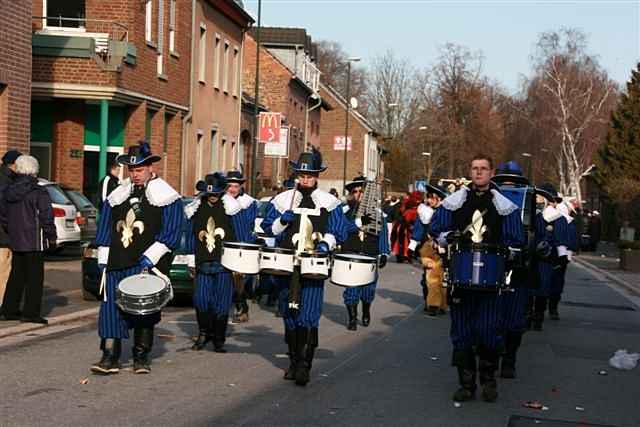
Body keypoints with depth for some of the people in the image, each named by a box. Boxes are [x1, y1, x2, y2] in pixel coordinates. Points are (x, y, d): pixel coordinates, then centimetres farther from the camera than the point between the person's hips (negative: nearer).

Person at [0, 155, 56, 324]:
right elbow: (46, 217, -14)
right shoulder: (38, 192, -13)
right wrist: (52, 237, -3)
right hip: (35, 242, -6)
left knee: (16, 276, 15)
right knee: (34, 277, 0)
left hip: (15, 242, 7)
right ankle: (31, 312, -1)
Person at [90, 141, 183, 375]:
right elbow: (105, 230, 19)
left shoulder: (167, 198, 1)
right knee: (112, 309, -4)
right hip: (117, 265, 4)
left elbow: (170, 233, -6)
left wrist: (149, 258, -13)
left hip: (148, 266, -4)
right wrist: (103, 259, 11)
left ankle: (141, 357, 14)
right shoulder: (117, 196, 16)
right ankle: (110, 357, -2)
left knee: (145, 312, 2)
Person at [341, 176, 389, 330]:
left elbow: (383, 234, 8)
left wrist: (383, 254, 1)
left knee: (368, 288, 8)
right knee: (351, 288, -4)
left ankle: (366, 313, 34)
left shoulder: (377, 212, 8)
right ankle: (352, 318, 9)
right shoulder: (345, 211, 4)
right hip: (350, 256, -1)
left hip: (370, 257, 1)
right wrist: (359, 223, -25)